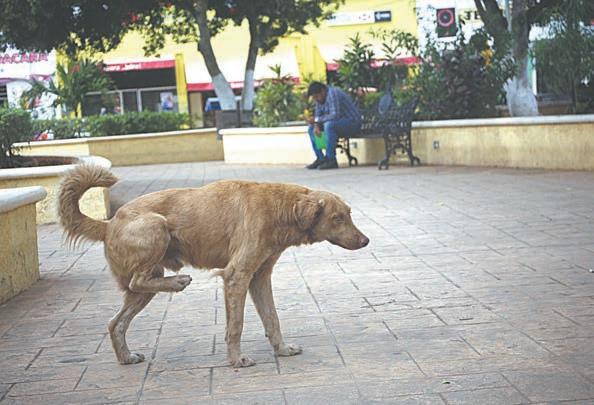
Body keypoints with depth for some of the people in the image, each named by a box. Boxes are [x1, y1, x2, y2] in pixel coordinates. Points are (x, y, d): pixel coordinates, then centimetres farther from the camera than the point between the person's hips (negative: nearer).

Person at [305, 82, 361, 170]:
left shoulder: (333, 94, -23)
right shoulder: (320, 97, 5)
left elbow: (335, 115, -33)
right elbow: (318, 114, 8)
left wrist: (316, 119, -27)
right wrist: (316, 125, -14)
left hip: (352, 123, -10)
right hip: (337, 123, 10)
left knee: (329, 125, -36)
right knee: (311, 128, 5)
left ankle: (331, 160, -30)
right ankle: (320, 159, 1)